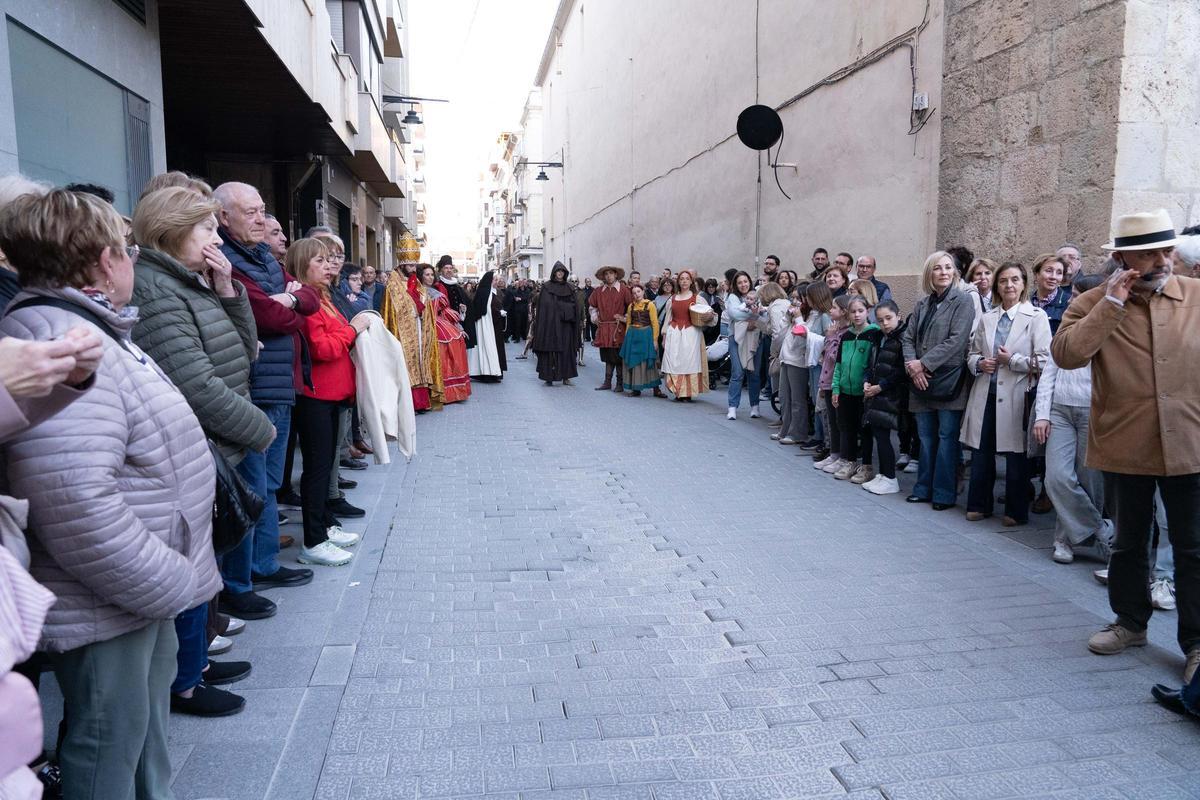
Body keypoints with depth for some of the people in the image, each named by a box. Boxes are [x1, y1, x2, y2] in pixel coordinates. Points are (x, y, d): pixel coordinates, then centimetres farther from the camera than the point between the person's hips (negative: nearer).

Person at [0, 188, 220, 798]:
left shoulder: (93, 329, 11)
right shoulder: (56, 343, -24)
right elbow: (79, 511, -33)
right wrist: (174, 584, -22)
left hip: (146, 590, 10)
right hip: (106, 611, -10)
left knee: (145, 739, 25)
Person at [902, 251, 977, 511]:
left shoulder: (963, 301, -4)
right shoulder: (922, 304, 14)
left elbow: (956, 340, -14)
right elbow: (908, 337, 11)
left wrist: (923, 363, -14)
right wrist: (911, 363, -8)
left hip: (948, 379, -5)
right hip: (921, 380, 6)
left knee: (947, 437, -1)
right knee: (926, 436, 12)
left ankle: (945, 493, 7)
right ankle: (924, 488, 22)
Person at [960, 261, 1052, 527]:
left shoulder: (1036, 317, -2)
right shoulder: (986, 318, 13)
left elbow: (1044, 360, -8)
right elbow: (972, 353, 18)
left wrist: (1012, 360, -14)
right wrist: (979, 363, -2)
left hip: (1015, 396, -4)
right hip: (986, 393, 4)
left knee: (1016, 455, 4)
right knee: (981, 452, 8)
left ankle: (1016, 511, 17)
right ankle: (979, 505, 22)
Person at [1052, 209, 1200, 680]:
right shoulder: (1093, 304, -4)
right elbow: (1065, 354, -21)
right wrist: (1112, 303, -20)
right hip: (1125, 447, 0)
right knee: (1128, 543, 16)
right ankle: (1131, 622, 35)